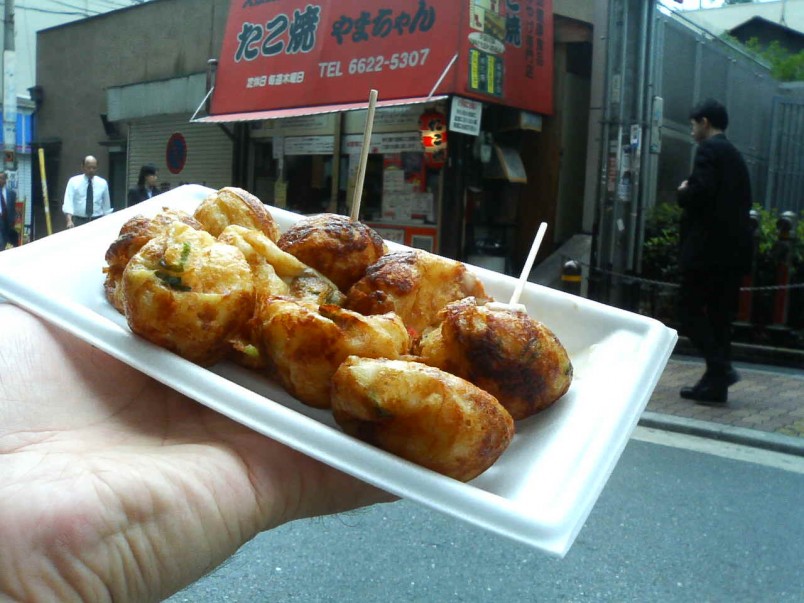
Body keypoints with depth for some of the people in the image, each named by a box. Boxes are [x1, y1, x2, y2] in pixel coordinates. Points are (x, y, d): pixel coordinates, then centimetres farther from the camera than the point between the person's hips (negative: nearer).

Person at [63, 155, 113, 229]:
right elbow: (68, 203, -9)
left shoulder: (102, 183, 7)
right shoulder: (73, 181, 1)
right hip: (79, 222, -1)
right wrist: (69, 221, -24)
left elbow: (106, 206, 12)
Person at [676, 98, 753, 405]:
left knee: (690, 309, -3)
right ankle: (716, 382, 11)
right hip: (734, 249, 9)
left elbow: (700, 191, -21)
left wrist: (683, 193, 0)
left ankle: (719, 368, -14)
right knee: (719, 315, 10)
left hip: (709, 247, -9)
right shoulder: (734, 155, 22)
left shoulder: (709, 149, -6)